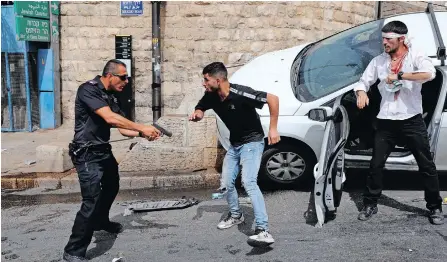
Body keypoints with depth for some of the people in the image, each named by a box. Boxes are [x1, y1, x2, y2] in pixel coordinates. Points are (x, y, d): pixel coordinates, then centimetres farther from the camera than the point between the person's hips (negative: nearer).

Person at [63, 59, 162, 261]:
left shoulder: (110, 97, 8)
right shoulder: (88, 90, -18)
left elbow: (122, 128, 7)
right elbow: (110, 118, -30)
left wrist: (142, 134, -11)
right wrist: (142, 128, -28)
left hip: (103, 151, 10)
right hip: (87, 154, -10)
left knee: (111, 187, 26)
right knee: (92, 200, -15)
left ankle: (101, 222, 52)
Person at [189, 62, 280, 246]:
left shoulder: (240, 94, -28)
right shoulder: (211, 96, -8)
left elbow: (273, 99, -26)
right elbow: (200, 109, 10)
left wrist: (273, 128, -26)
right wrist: (196, 114, -15)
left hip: (252, 142, -8)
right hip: (234, 144, 8)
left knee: (249, 182, -25)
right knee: (226, 183, 13)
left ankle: (263, 231, -27)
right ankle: (236, 215, 38)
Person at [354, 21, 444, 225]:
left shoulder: (415, 56, -5)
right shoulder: (379, 60, 6)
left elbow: (429, 74, -25)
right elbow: (363, 82, 9)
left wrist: (399, 75, -23)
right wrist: (361, 93, -13)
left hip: (412, 121, -2)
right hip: (386, 122, 3)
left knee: (427, 166, 7)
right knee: (375, 165, 6)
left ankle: (435, 207, 23)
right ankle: (370, 205, 21)